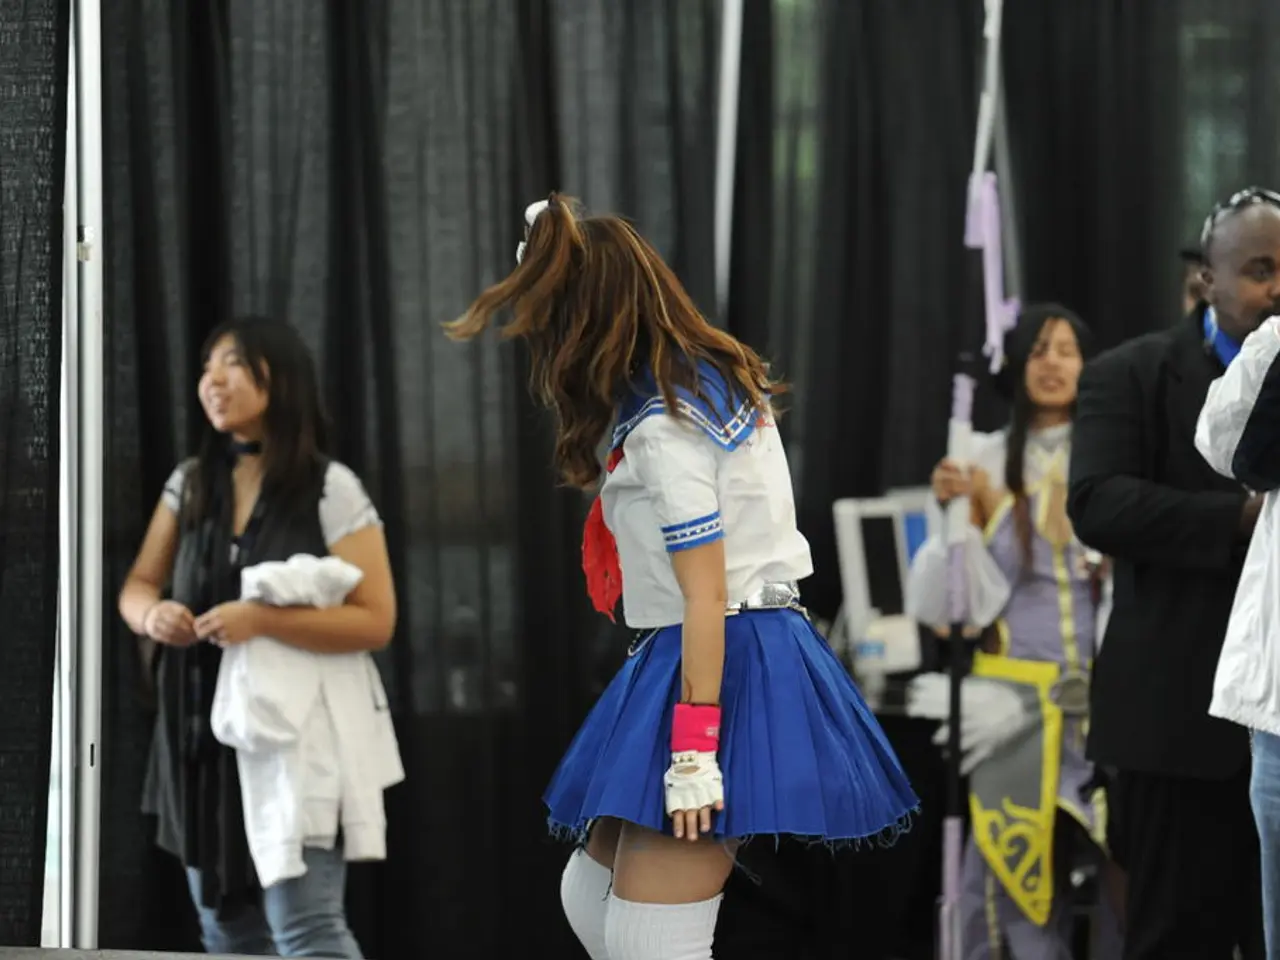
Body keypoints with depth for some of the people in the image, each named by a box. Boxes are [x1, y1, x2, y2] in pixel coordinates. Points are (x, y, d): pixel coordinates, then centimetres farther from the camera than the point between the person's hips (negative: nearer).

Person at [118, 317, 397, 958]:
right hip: (204, 738, 6)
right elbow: (137, 587, 13)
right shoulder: (189, 484, 9)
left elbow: (375, 621, -13)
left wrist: (262, 620, -23)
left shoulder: (330, 490, -9)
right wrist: (152, 614, -11)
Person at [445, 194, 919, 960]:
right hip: (746, 656, 10)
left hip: (720, 668, -10)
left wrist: (693, 751, -22)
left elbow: (707, 597, -22)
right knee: (591, 895, 17)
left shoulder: (664, 428, -20)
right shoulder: (714, 375, 7)